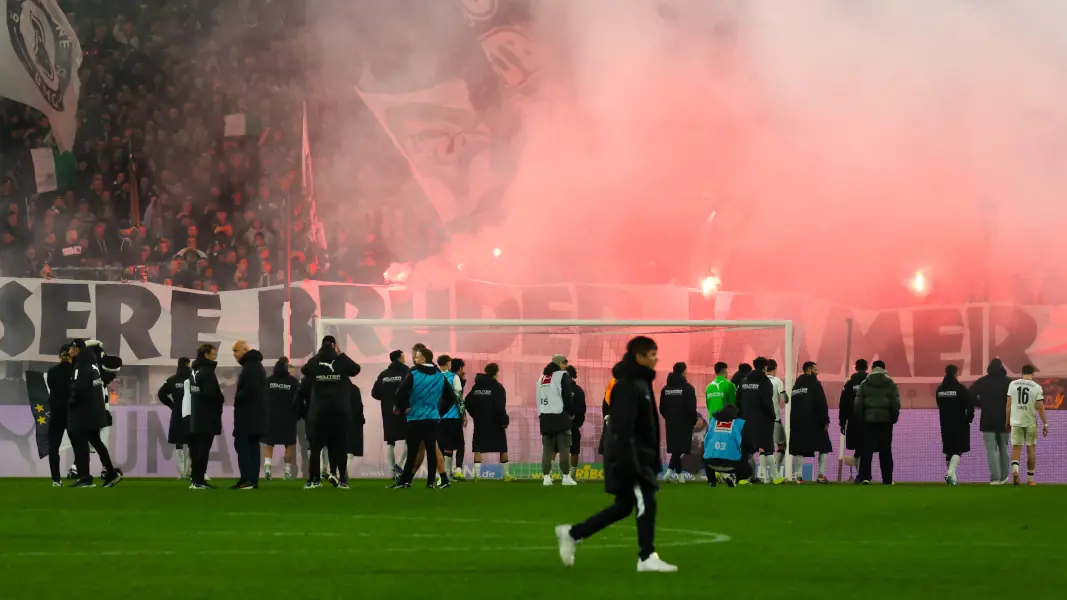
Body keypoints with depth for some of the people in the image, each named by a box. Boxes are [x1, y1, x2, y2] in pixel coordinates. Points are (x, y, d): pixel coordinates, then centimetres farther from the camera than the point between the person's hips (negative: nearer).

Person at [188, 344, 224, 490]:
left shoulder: (195, 371, 15)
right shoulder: (207, 371, -14)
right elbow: (212, 393, -23)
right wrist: (221, 400, -3)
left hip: (196, 416, 9)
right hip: (207, 416, -9)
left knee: (196, 448, 12)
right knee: (204, 448, -8)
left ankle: (195, 478, 14)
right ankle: (199, 480, -11)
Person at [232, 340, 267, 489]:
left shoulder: (251, 366, -14)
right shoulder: (255, 365, 20)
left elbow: (249, 389, -24)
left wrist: (237, 399, -9)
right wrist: (238, 398, 10)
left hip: (248, 414, -10)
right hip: (254, 414, 10)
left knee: (241, 445, -10)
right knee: (252, 446, 8)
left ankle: (247, 479, -15)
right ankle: (253, 480, 7)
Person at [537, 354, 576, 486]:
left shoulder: (542, 377, 18)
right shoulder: (562, 376, -3)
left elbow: (539, 398, 17)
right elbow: (567, 397, -7)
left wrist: (541, 414, 17)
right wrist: (571, 413, 6)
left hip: (544, 416, 6)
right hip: (559, 416, -6)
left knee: (547, 448, 6)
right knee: (564, 448, -4)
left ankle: (546, 477, 1)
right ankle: (566, 477, -7)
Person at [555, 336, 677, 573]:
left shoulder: (641, 383, 15)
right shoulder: (627, 387, -16)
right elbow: (623, 429, -22)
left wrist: (654, 460, 23)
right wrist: (629, 463, -26)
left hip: (640, 456, 10)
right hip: (628, 456, -10)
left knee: (624, 506, 12)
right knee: (646, 504, -8)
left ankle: (572, 534, 18)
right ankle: (647, 558, -2)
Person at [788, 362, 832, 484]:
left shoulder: (796, 386, 14)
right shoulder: (814, 384, -7)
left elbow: (792, 405, 15)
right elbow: (821, 404, -13)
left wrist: (792, 424, 16)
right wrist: (825, 421, -10)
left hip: (798, 423, 6)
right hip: (813, 422, -5)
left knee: (799, 449, 3)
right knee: (824, 447, 5)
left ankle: (799, 476, -5)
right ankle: (821, 475, -1)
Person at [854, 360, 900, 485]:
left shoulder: (865, 384, 3)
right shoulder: (891, 384, 0)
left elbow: (858, 403, 1)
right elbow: (896, 403, -4)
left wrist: (860, 419, 7)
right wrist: (893, 418, 6)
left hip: (869, 420, 0)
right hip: (886, 420, 0)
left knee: (867, 450, 1)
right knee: (885, 451, 7)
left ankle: (865, 477, -11)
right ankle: (887, 479, 7)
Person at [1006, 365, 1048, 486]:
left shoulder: (1013, 384, 1)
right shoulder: (1037, 387, -6)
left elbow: (1009, 404, 3)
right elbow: (1040, 406, -8)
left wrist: (1008, 420, 13)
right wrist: (1045, 424, -2)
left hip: (1016, 421, 1)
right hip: (1031, 422, -1)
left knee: (1016, 448, 6)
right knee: (1031, 449, 10)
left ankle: (1015, 469, -23)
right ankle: (1030, 478, 13)